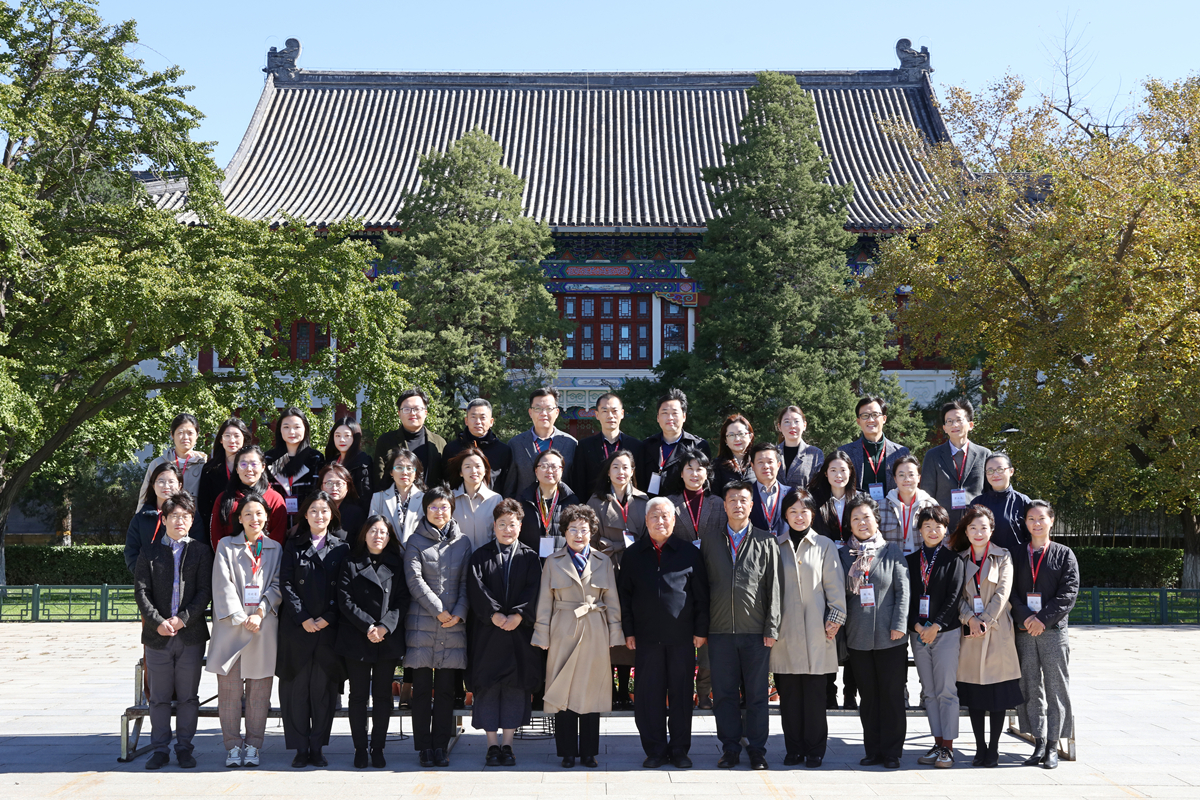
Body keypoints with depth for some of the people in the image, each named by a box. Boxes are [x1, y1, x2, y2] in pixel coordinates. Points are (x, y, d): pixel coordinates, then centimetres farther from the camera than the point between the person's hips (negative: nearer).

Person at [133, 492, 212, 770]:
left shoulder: (201, 551, 6)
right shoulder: (149, 553, 9)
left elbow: (205, 592, -1)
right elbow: (141, 592, 1)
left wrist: (182, 619, -12)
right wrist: (158, 622, -12)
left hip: (191, 634, 0)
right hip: (157, 634, 1)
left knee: (188, 696, 5)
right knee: (159, 697, 5)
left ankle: (184, 748, 14)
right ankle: (160, 749, 13)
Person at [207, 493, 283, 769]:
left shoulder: (275, 549, 14)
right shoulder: (226, 546, 9)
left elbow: (277, 586, 6)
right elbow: (223, 585, 0)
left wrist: (259, 613, -9)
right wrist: (241, 619, -8)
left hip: (264, 625, 1)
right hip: (231, 624, -1)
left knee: (259, 688, 0)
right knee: (230, 687, -2)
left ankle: (253, 746, 8)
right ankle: (233, 746, 5)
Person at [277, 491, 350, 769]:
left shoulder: (342, 547, 8)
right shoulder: (294, 545, 8)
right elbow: (286, 585, 1)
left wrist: (327, 618, -9)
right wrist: (303, 618, -9)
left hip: (328, 629, 0)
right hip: (297, 628, 0)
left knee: (324, 688, 2)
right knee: (297, 688, 1)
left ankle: (317, 748, 11)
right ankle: (300, 749, 8)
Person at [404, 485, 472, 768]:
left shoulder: (462, 542, 12)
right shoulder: (415, 541, 5)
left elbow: (466, 582, 8)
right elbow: (415, 580, -5)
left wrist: (458, 613, -6)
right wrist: (438, 610, -10)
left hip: (453, 623, 2)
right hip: (422, 623, -2)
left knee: (446, 689, 3)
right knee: (422, 688, 0)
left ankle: (440, 747, 11)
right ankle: (424, 747, 8)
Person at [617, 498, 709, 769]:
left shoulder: (689, 553, 5)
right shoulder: (633, 554, 8)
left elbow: (701, 594, 6)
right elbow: (624, 594, 8)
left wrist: (701, 629, 1)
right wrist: (628, 631, 2)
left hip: (682, 636, -1)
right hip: (646, 637, 1)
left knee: (681, 693, 4)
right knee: (649, 694, 3)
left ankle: (679, 750, 15)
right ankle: (655, 750, 13)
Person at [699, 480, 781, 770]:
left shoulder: (766, 542, 6)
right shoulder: (710, 542, 10)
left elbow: (773, 588, 3)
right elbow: (702, 586, 10)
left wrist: (771, 628, -4)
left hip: (756, 631, -1)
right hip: (720, 630, 1)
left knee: (756, 694, 4)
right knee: (724, 693, 5)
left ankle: (757, 751, 14)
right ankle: (730, 749, 14)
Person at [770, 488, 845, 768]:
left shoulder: (825, 545, 9)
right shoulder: (776, 546, 11)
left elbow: (835, 585, 6)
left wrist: (835, 619, -2)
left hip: (815, 630, -1)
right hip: (784, 629, 1)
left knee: (814, 692, -2)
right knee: (788, 692, 2)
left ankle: (814, 750, 8)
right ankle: (794, 749, 12)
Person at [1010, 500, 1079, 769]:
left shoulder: (1064, 554, 5)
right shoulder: (1017, 555, 12)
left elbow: (1069, 592, -4)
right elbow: (1010, 591, 4)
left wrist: (1044, 618, -14)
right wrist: (1026, 618, -12)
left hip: (1053, 630, -2)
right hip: (1024, 631, 2)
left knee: (1055, 688, -1)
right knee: (1031, 689, 3)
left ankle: (1053, 746, 5)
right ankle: (1039, 744, 10)